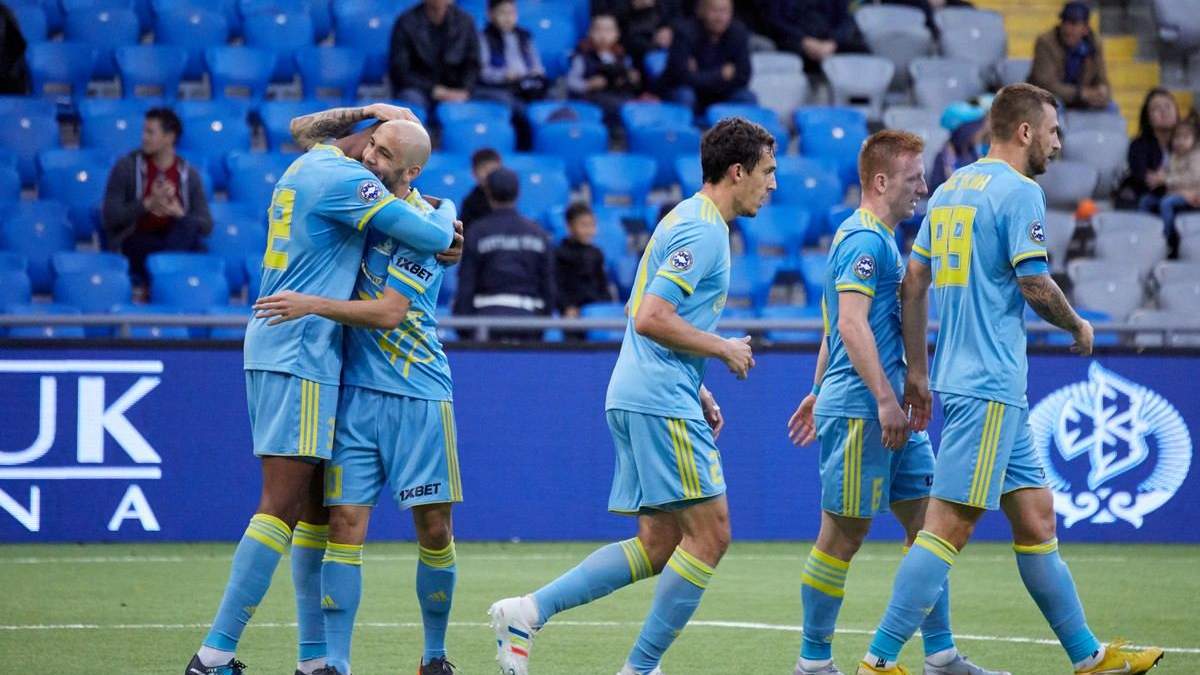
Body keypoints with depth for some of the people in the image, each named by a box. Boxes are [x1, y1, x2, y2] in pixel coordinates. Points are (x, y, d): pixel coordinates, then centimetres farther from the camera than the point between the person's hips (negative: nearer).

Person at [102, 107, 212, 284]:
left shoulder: (189, 175, 5)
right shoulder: (126, 167, -1)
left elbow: (206, 226, 3)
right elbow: (110, 217, -8)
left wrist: (180, 214, -18)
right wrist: (148, 204, -20)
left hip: (177, 241, 3)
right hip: (132, 244, -3)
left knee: (190, 225, -32)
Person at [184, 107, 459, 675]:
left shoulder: (313, 161, 12)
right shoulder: (345, 179, -13)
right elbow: (434, 237, -12)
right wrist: (447, 211, 11)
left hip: (276, 349, 10)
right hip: (299, 357, -10)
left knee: (316, 507, 13)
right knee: (282, 506, -12)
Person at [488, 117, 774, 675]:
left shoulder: (691, 221, 20)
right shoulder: (703, 230, -13)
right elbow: (650, 319, -21)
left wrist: (697, 391, 21)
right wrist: (725, 349, -10)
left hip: (641, 398, 10)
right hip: (660, 403, -10)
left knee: (659, 544, 7)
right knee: (709, 533, -8)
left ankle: (528, 612, 3)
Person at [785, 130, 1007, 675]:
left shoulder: (878, 240, 19)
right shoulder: (865, 240, -13)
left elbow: (838, 328, 26)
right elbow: (851, 325, -22)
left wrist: (821, 393, 30)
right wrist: (885, 400, -24)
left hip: (888, 411, 10)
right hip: (859, 410, -10)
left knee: (926, 522, 8)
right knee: (843, 535, -3)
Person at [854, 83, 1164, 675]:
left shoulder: (951, 189, 15)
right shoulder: (1019, 191, -10)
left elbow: (912, 284, 16)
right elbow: (1036, 286, -15)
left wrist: (918, 371, 19)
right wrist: (1079, 327, 4)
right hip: (990, 387, -10)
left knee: (1035, 516, 12)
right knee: (948, 526, -10)